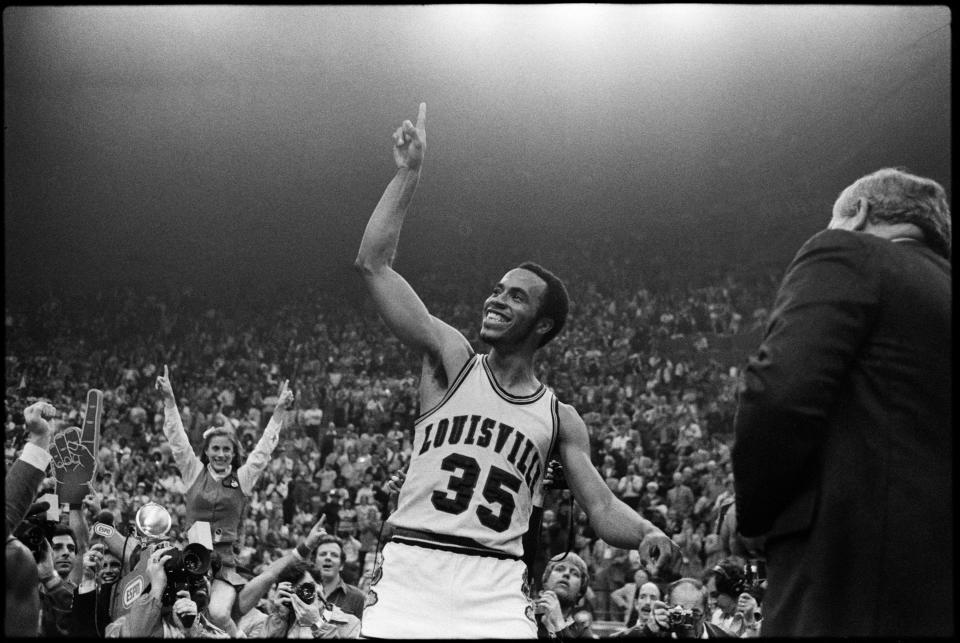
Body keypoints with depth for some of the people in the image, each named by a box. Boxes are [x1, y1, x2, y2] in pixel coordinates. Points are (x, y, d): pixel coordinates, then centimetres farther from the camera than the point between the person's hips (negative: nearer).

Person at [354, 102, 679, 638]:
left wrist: (648, 534, -16)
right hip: (412, 571, -1)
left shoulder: (561, 419, 12)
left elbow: (602, 507, 7)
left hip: (495, 590, 1)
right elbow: (372, 264, -1)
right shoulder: (451, 359, 7)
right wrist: (409, 173, -3)